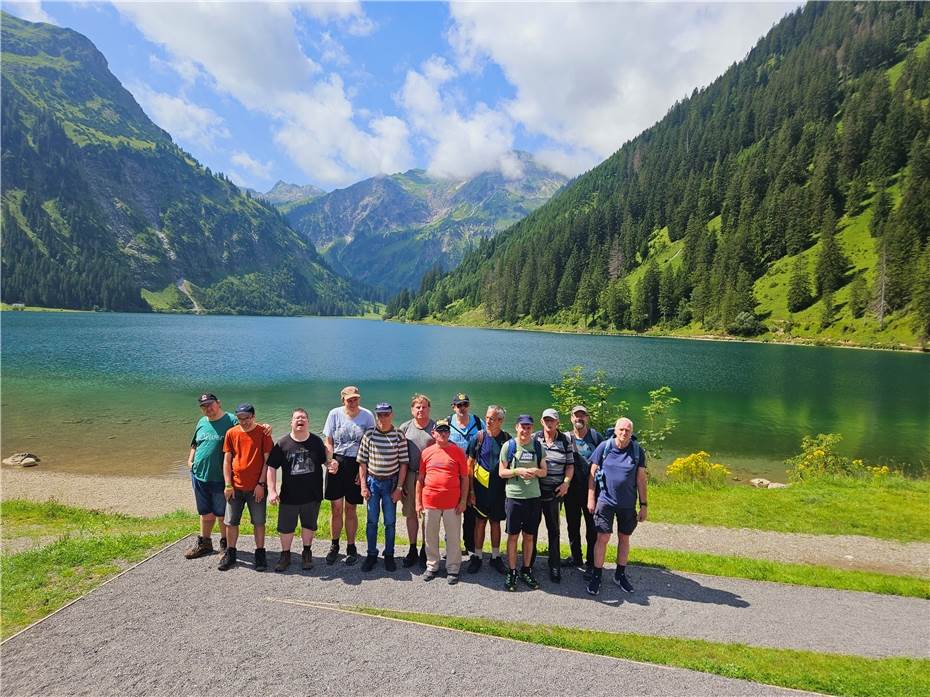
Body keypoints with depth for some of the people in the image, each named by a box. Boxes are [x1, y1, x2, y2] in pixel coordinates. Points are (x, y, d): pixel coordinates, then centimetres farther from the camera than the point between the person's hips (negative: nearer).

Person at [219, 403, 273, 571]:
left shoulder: (263, 433, -5)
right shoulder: (231, 433, 3)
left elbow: (267, 460, -5)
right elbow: (227, 460, 5)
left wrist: (261, 484, -10)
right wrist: (228, 484, -1)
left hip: (256, 487, -3)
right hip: (235, 486, 3)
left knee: (259, 522, 5)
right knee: (231, 522, 9)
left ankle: (260, 554, 18)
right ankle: (230, 554, 25)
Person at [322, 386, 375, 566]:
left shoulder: (367, 416, -4)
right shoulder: (334, 414, -1)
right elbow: (328, 442, 5)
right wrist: (330, 461, -11)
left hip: (356, 465, -1)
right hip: (336, 464, 1)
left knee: (350, 509, 7)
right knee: (336, 508, 5)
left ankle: (351, 547, 24)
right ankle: (334, 546, 25)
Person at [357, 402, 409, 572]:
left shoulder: (399, 436, -5)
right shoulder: (369, 435, -2)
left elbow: (403, 464, -3)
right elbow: (362, 462, 1)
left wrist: (399, 488, -6)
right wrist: (363, 486, -3)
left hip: (391, 483, -1)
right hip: (372, 481, 1)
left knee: (390, 522, 6)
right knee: (371, 521, 7)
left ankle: (389, 555, 22)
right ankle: (372, 554, 21)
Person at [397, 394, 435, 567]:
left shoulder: (435, 427, 0)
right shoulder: (405, 427, 5)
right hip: (410, 475, 2)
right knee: (411, 514, 9)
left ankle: (425, 550, 23)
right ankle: (412, 550, 24)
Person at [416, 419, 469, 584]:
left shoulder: (458, 451, -2)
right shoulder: (427, 452, 3)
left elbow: (465, 478, 1)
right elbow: (420, 478, 8)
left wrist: (463, 501, -4)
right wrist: (418, 502, 6)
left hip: (452, 503, -2)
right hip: (430, 502, 2)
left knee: (453, 537, 7)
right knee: (430, 536, 13)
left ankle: (453, 569, 21)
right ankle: (432, 566, 29)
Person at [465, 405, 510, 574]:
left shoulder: (507, 439, -1)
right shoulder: (478, 437, -4)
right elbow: (470, 465, -1)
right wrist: (471, 490, -6)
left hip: (499, 489, 1)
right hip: (480, 487, -1)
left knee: (496, 522, 12)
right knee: (480, 522, 7)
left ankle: (495, 557, 25)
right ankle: (477, 556, 20)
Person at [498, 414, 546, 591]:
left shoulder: (538, 446, 5)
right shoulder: (508, 446, -3)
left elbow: (544, 471, 9)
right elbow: (501, 472, -2)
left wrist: (536, 471, -13)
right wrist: (518, 471, -18)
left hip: (533, 497, 3)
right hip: (514, 496, -3)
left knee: (529, 536, 12)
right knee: (513, 536, 6)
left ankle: (526, 570, 27)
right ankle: (512, 572, 19)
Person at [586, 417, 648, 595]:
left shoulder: (638, 451, -3)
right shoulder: (604, 447, -7)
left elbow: (641, 479, 1)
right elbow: (592, 473, -1)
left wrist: (643, 505, 1)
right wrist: (591, 499, -3)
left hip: (628, 504, 2)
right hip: (605, 501, -2)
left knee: (624, 539, 13)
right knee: (603, 538, -3)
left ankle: (620, 574, 30)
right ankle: (596, 576, 11)